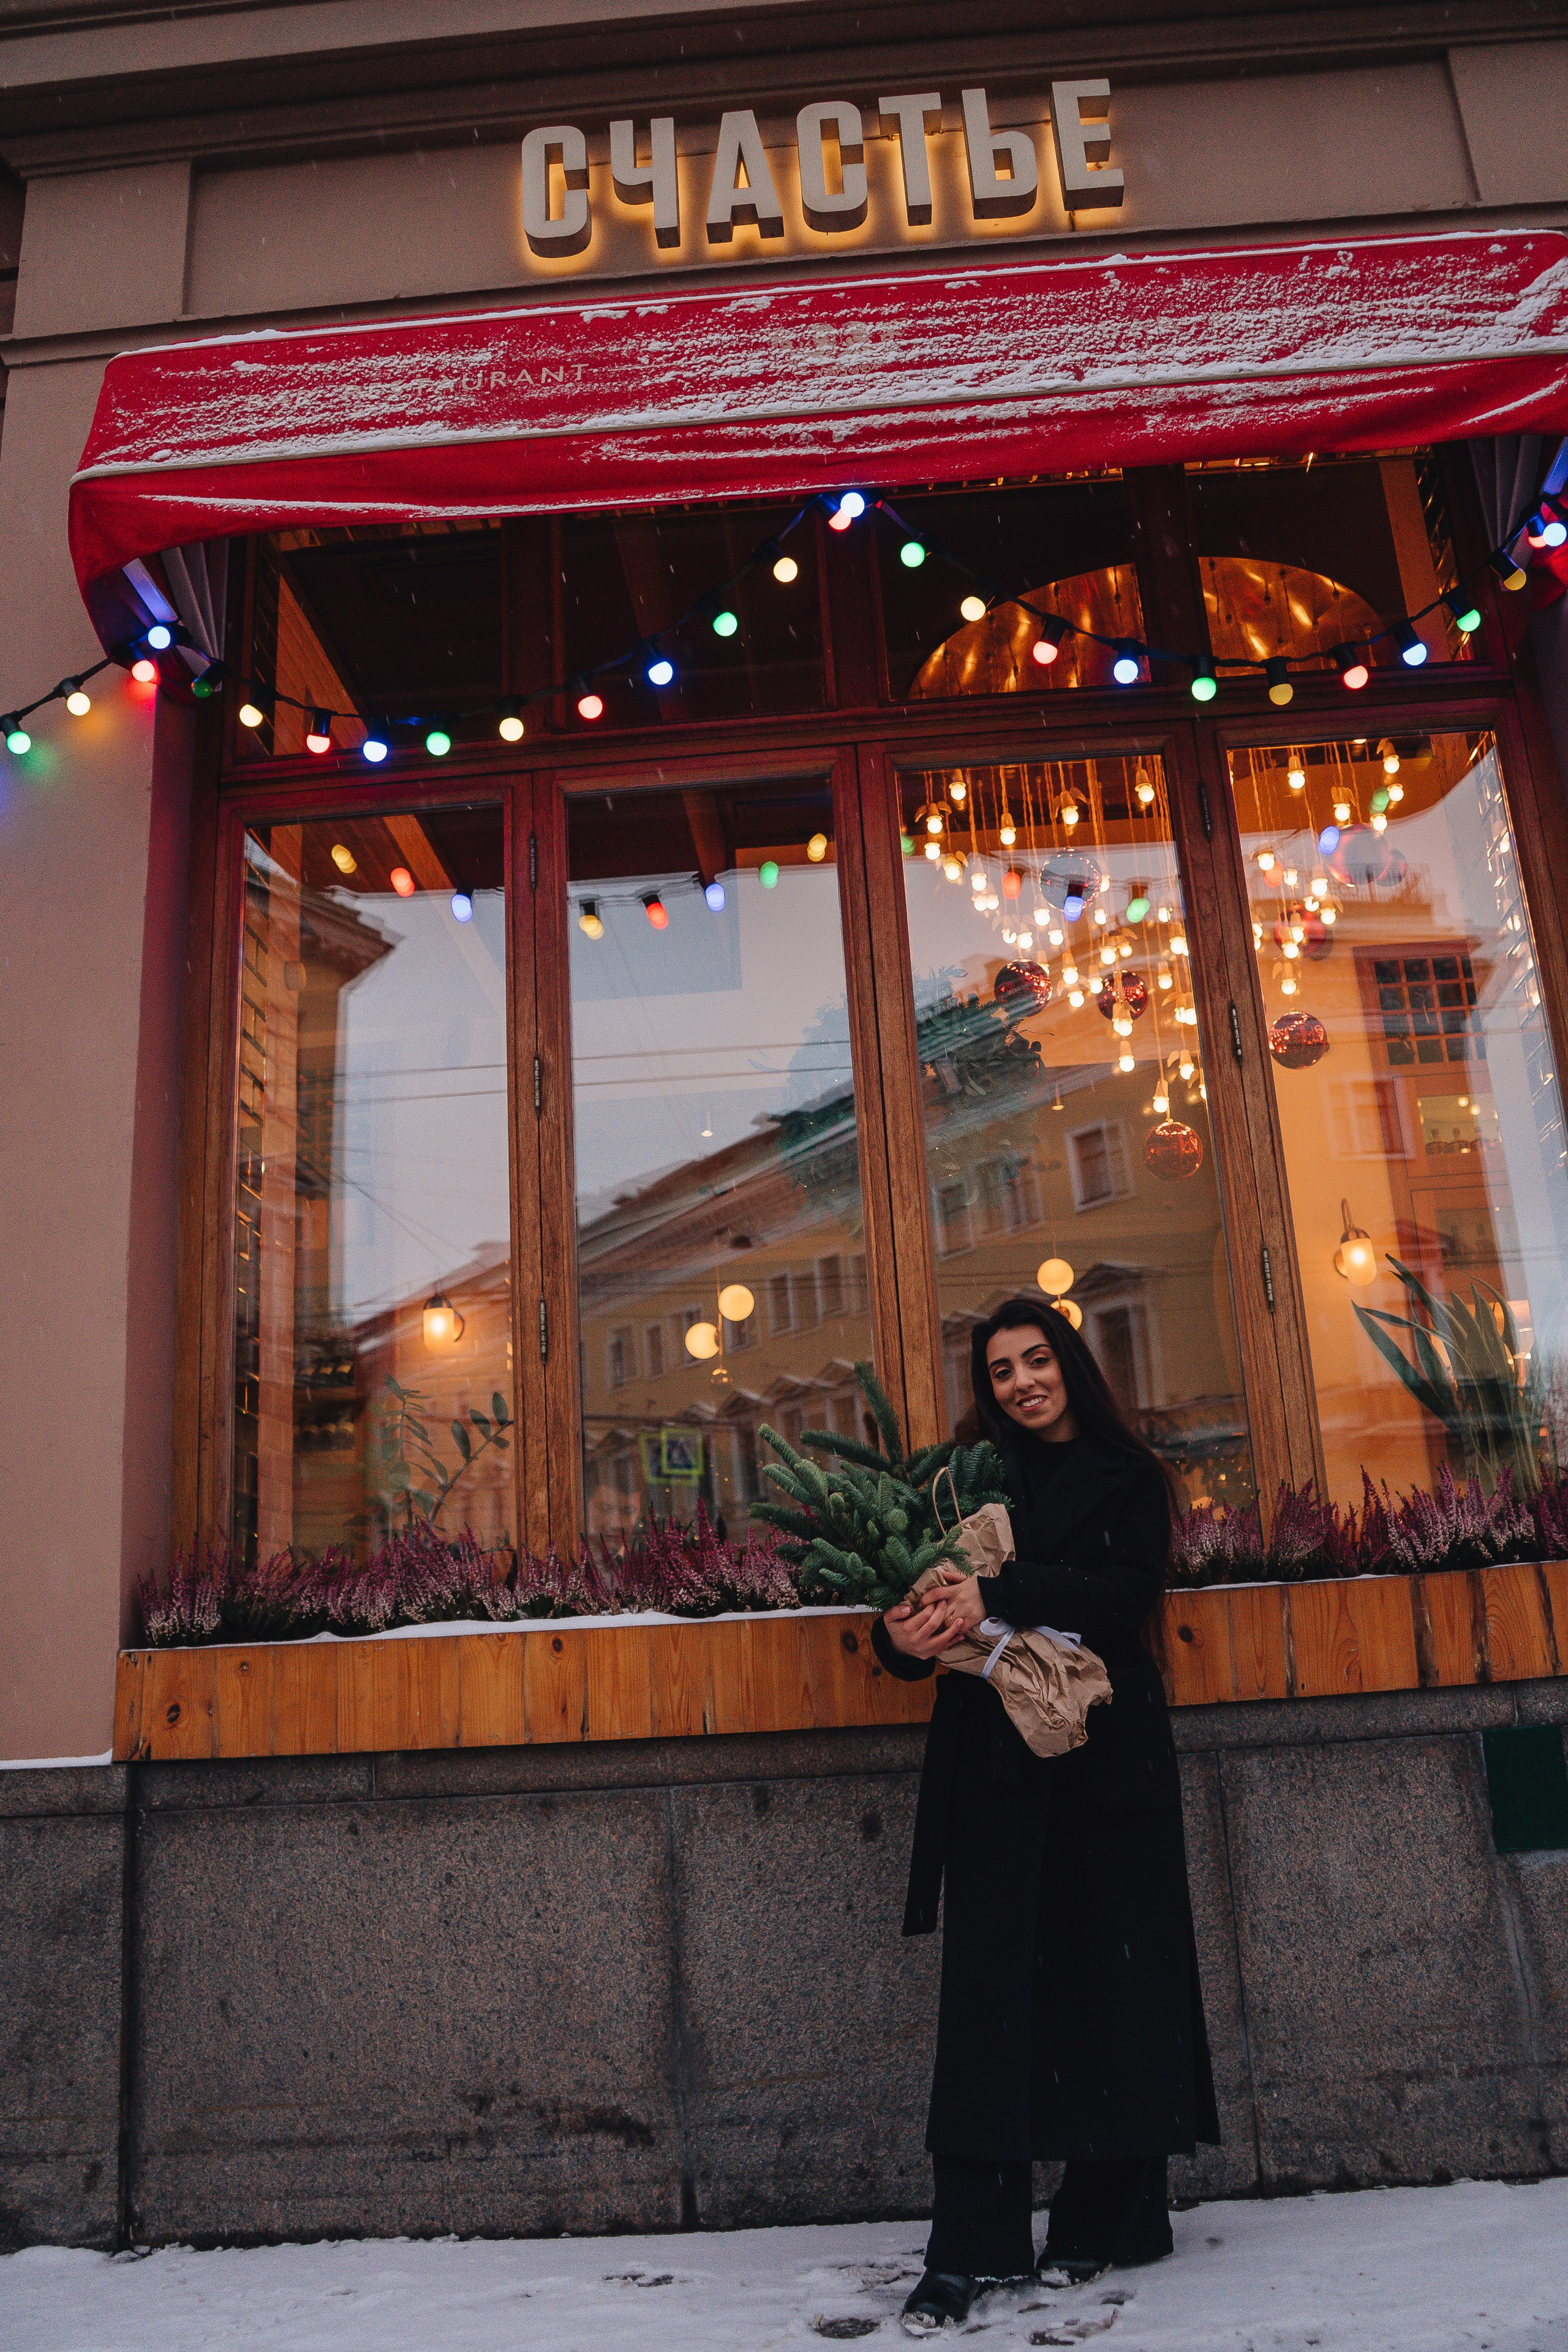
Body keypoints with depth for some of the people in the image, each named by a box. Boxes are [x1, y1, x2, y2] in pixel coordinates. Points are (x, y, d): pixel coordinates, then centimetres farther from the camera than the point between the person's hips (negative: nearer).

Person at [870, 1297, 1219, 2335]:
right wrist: (904, 1635, -18)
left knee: (1115, 1970, 2)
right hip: (997, 1761, 1)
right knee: (990, 1982, -2)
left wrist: (998, 1595, -22)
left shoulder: (1130, 1479, 7)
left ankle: (1101, 2223, 18)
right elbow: (924, 1598, 5)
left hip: (1108, 1753, 0)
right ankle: (969, 2247, 3)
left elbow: (1126, 1590, -10)